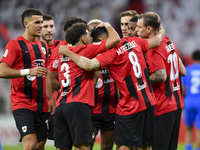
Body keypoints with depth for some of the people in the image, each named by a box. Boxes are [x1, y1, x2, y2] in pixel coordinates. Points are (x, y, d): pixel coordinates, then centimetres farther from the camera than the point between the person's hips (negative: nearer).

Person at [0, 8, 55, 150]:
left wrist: (51, 98, 19)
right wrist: (28, 71, -26)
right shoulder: (15, 45, -7)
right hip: (22, 104, -7)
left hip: (42, 105, 7)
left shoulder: (43, 46, 17)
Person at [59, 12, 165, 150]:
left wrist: (68, 52, -17)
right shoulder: (133, 42, 4)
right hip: (149, 103, 7)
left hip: (129, 107, -7)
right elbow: (156, 41, 19)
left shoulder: (112, 52, -16)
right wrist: (161, 33, 42)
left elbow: (89, 64, -29)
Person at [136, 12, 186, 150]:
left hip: (162, 108, -9)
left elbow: (161, 76, -25)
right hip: (177, 104, 9)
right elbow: (182, 71, 18)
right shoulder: (169, 43, 12)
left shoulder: (153, 49, -16)